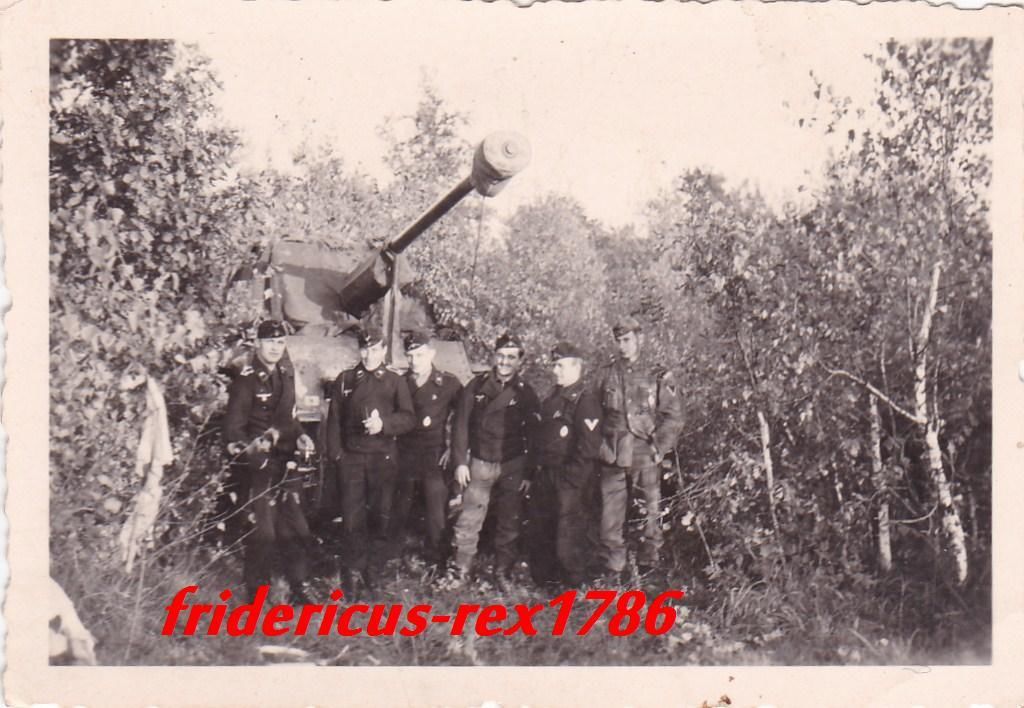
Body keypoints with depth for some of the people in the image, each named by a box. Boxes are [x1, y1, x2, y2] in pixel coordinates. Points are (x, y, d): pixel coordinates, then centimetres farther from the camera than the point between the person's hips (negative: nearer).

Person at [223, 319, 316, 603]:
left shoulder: (286, 376, 12)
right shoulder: (246, 380, -10)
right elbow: (233, 428, -11)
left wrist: (299, 437, 6)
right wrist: (248, 451, -25)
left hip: (287, 463, 7)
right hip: (260, 466, -7)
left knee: (297, 529, 10)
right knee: (263, 532, -4)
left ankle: (299, 590, 21)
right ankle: (257, 596, 9)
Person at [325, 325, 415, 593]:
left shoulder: (395, 382, 8)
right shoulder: (345, 380, 9)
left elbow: (408, 418, 0)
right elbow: (334, 419, 7)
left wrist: (384, 424, -17)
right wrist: (335, 453, -2)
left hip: (383, 458, 0)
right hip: (351, 457, 0)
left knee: (381, 515, 3)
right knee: (352, 516, -2)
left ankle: (373, 569, 15)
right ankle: (354, 571, 7)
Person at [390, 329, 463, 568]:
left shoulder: (448, 383, -1)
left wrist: (453, 448, -3)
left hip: (435, 459, -2)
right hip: (404, 458, 2)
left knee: (436, 515, 0)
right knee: (398, 512, 6)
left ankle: (434, 563, 14)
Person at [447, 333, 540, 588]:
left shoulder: (526, 394, 3)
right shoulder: (476, 386, 1)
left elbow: (533, 436, 3)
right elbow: (460, 425, 1)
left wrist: (529, 473, -1)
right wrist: (460, 462, -5)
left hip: (513, 467, 1)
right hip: (479, 463, -1)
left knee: (509, 524, 7)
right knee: (468, 521, -3)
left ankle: (503, 574, 19)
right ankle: (459, 572, 8)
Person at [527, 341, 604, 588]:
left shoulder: (585, 399, -14)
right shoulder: (553, 398, 15)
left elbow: (589, 445, -21)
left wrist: (571, 476, -19)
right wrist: (537, 468, 17)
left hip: (572, 482, -9)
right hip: (546, 477, 9)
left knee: (569, 535, -1)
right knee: (539, 531, 17)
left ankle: (572, 587, 14)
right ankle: (542, 580, 31)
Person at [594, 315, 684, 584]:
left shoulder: (658, 376, 1)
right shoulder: (606, 375, 9)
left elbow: (674, 418, -1)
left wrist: (659, 449, -7)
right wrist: (600, 446, 6)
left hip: (645, 460, -2)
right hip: (612, 460, 2)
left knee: (649, 517, 5)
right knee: (610, 519, 4)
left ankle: (647, 570, 20)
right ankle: (614, 572, 15)